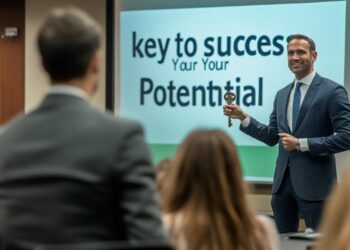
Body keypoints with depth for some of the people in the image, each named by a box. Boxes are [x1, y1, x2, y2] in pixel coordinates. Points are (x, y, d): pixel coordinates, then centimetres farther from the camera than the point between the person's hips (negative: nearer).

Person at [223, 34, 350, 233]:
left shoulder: (333, 91, -8)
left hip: (314, 182, -6)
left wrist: (301, 144, -17)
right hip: (283, 180, 6)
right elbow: (272, 137, 15)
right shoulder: (282, 94, 13)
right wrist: (243, 117, 2)